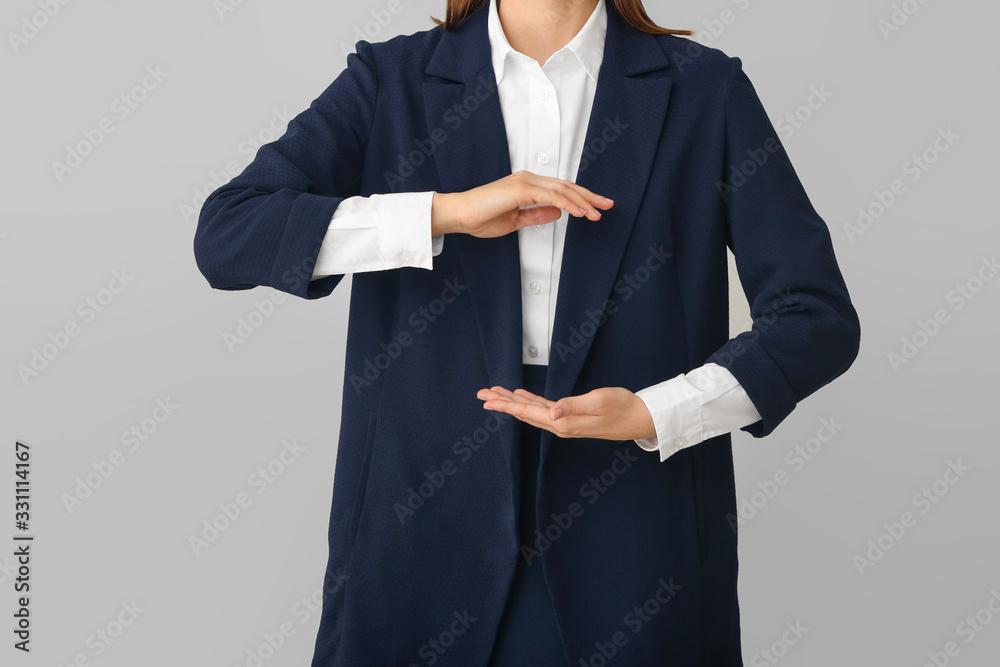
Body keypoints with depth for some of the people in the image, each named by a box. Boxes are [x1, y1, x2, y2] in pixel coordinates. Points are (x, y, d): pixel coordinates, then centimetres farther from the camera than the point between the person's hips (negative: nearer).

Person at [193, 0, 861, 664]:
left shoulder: (706, 87, 2)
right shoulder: (391, 81, 3)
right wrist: (446, 212, -19)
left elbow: (819, 318, -3)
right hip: (428, 528, 1)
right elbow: (223, 235, -10)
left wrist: (652, 415, -17)